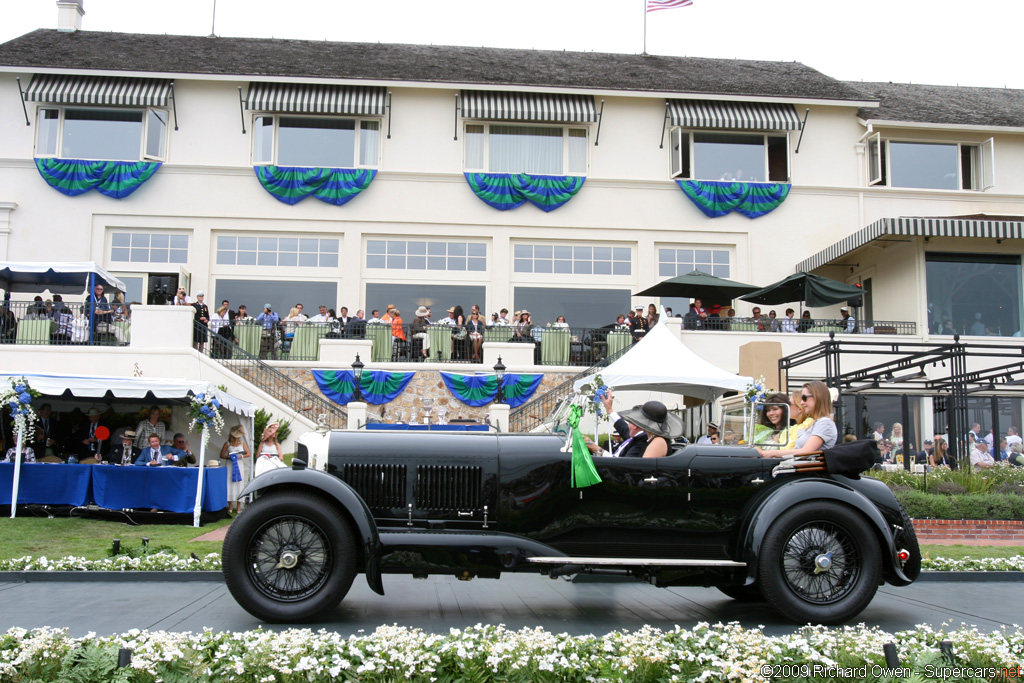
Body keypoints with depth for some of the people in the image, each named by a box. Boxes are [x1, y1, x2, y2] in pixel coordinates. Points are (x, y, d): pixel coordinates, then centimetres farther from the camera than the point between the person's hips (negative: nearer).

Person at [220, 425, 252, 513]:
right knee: (230, 485, -3)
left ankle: (238, 507, 3)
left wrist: (241, 456, -8)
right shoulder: (227, 444, 3)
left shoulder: (242, 443, 8)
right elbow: (222, 455, 4)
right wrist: (229, 457, -12)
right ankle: (230, 506, 5)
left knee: (239, 485, -2)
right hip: (230, 466, -1)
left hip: (239, 466, 1)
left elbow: (248, 454, 8)